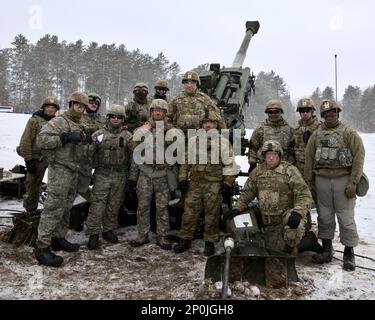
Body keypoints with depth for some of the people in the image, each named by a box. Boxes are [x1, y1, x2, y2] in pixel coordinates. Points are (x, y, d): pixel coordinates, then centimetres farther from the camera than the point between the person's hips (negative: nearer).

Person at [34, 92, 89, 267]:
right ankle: (42, 247, -7)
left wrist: (85, 140, 13)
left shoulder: (79, 127, 19)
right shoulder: (59, 121, -8)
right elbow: (41, 140, -20)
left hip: (73, 171, 9)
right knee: (54, 208, -11)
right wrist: (65, 138, -24)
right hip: (59, 169, -9)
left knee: (66, 208, 14)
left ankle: (58, 239, 25)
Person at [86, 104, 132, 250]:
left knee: (114, 205, 9)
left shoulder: (128, 136, 6)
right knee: (97, 205, -3)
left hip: (120, 176, 1)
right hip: (102, 174, -1)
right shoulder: (98, 134, 4)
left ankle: (108, 230, 24)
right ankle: (93, 233, 5)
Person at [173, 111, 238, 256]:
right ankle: (185, 239, 19)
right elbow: (185, 161, 13)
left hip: (214, 185, -2)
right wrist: (183, 179, 6)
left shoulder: (223, 142, 1)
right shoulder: (193, 141, 9)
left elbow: (230, 165, 1)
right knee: (189, 212, 5)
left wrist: (228, 184, -5)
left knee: (212, 215, 5)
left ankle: (210, 242, 19)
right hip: (195, 183, 2)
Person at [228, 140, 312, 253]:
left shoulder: (290, 170, -7)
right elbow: (247, 193, 16)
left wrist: (297, 212, -28)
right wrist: (237, 208, 4)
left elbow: (304, 194, -13)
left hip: (287, 214, -4)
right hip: (269, 222, 4)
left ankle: (287, 249, -3)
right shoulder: (257, 172, 7)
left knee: (292, 234, -36)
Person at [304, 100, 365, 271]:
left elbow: (359, 156, -6)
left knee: (346, 218, 1)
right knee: (324, 217, 9)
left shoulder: (349, 133, 1)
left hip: (343, 180, -3)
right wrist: (309, 183, 7)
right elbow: (309, 159, 11)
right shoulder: (316, 135, 11)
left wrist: (353, 182, -12)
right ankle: (326, 250, 23)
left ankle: (349, 254, 15)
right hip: (322, 180, 3)